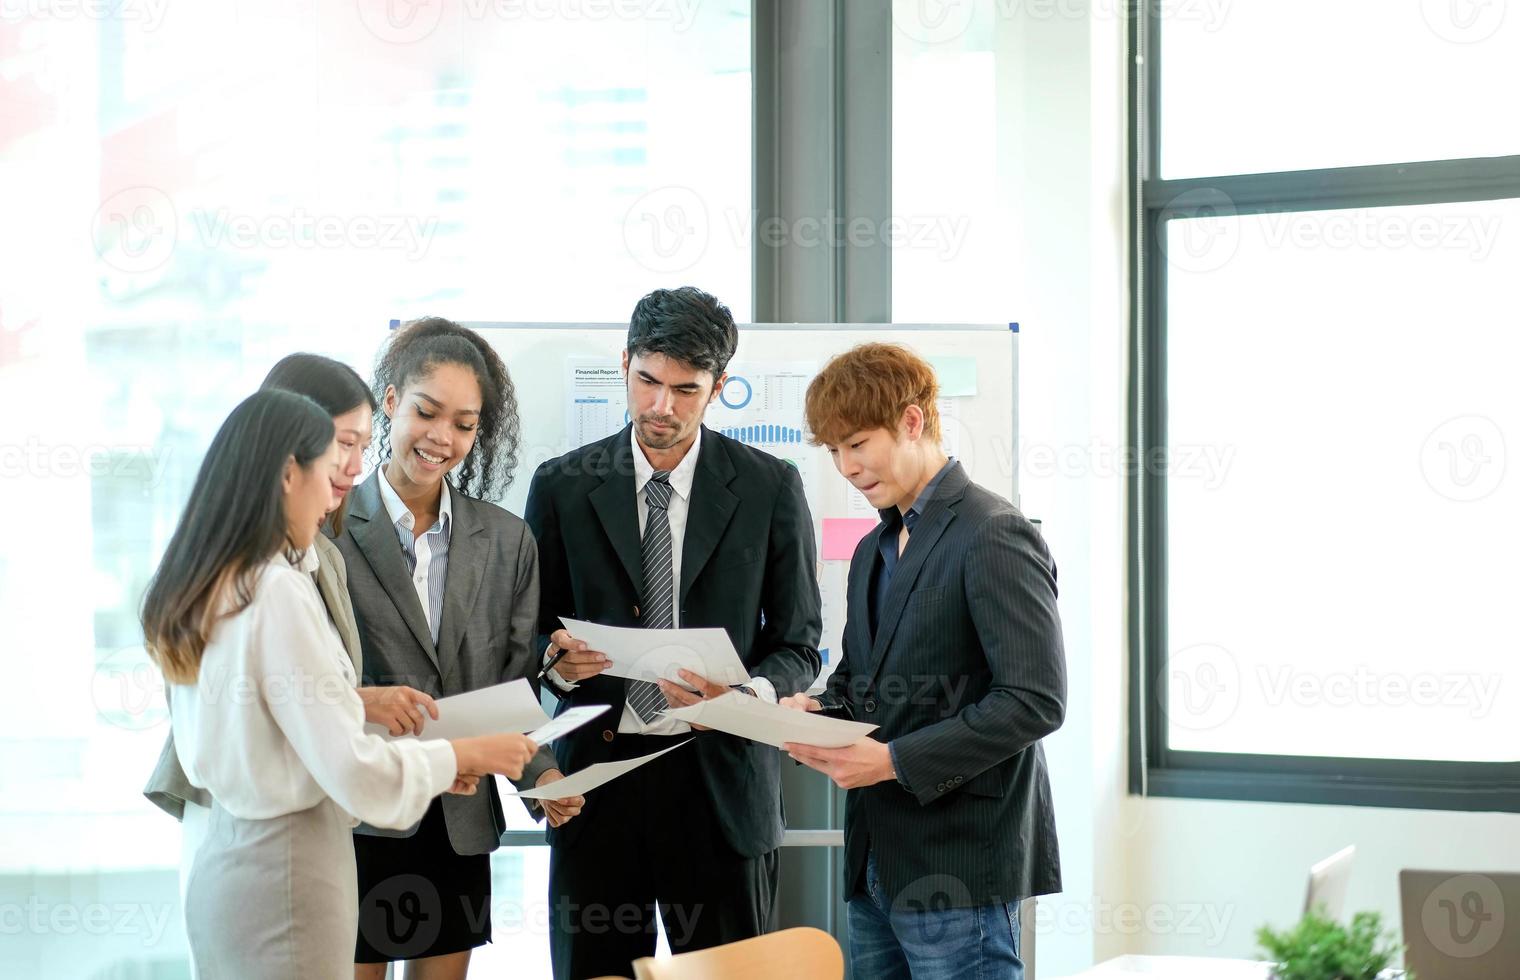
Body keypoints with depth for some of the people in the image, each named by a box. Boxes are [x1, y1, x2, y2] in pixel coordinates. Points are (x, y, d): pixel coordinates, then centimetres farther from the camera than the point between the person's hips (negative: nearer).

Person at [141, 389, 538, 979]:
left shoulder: (202, 588, 7)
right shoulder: (276, 593, -19)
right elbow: (354, 773, -20)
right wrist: (461, 757, -5)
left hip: (226, 859, 9)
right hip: (284, 874, -9)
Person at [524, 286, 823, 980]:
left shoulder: (770, 488, 3)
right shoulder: (561, 486, 6)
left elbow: (797, 645, 5)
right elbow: (532, 633, 11)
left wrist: (744, 694, -16)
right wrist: (557, 660, -13)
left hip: (719, 780, -1)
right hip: (597, 774, 1)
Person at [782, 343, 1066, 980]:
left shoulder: (994, 538, -11)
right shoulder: (874, 551, 19)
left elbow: (1035, 701, -19)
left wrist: (896, 760, -21)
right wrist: (818, 711, 3)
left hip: (960, 866, -9)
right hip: (877, 867, 9)